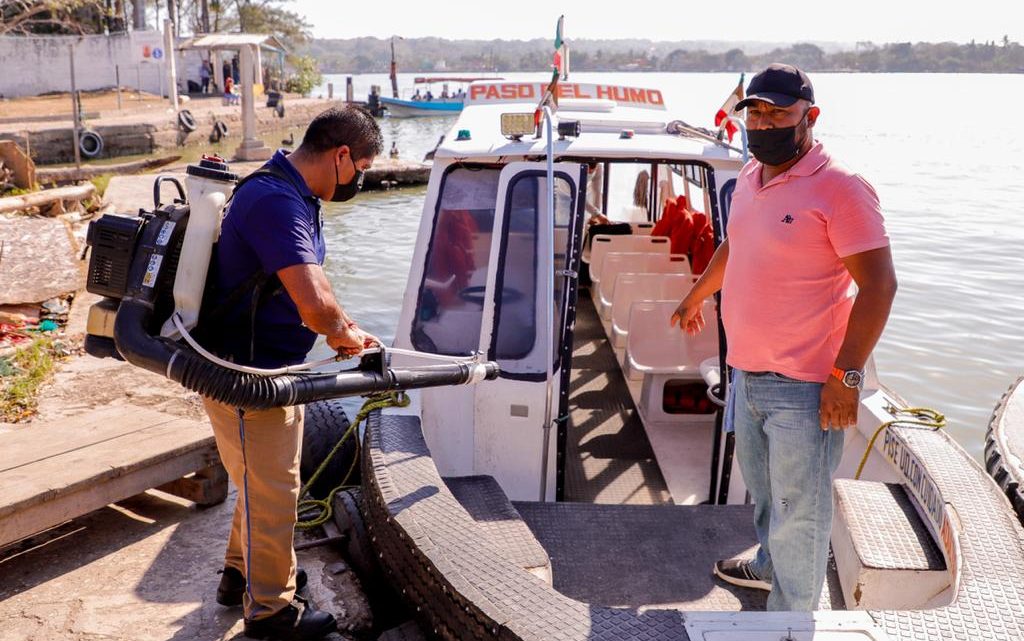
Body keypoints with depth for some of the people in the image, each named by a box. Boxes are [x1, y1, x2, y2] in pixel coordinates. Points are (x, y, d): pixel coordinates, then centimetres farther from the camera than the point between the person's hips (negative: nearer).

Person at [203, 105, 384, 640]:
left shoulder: (296, 195, 8)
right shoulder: (276, 201, -27)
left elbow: (311, 279, 23)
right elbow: (315, 305, -35)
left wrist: (345, 329, 15)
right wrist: (345, 333, -14)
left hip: (273, 369, 11)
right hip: (243, 375, -11)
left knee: (268, 480, 25)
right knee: (270, 492, 3)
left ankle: (243, 573, 44)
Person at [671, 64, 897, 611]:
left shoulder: (839, 188, -16)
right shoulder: (751, 177, 8)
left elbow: (878, 285, -18)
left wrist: (847, 375, -21)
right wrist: (696, 296, 38)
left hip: (803, 387, -7)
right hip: (747, 374, 8)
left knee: (798, 510, 3)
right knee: (761, 488, 24)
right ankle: (770, 565, 46)